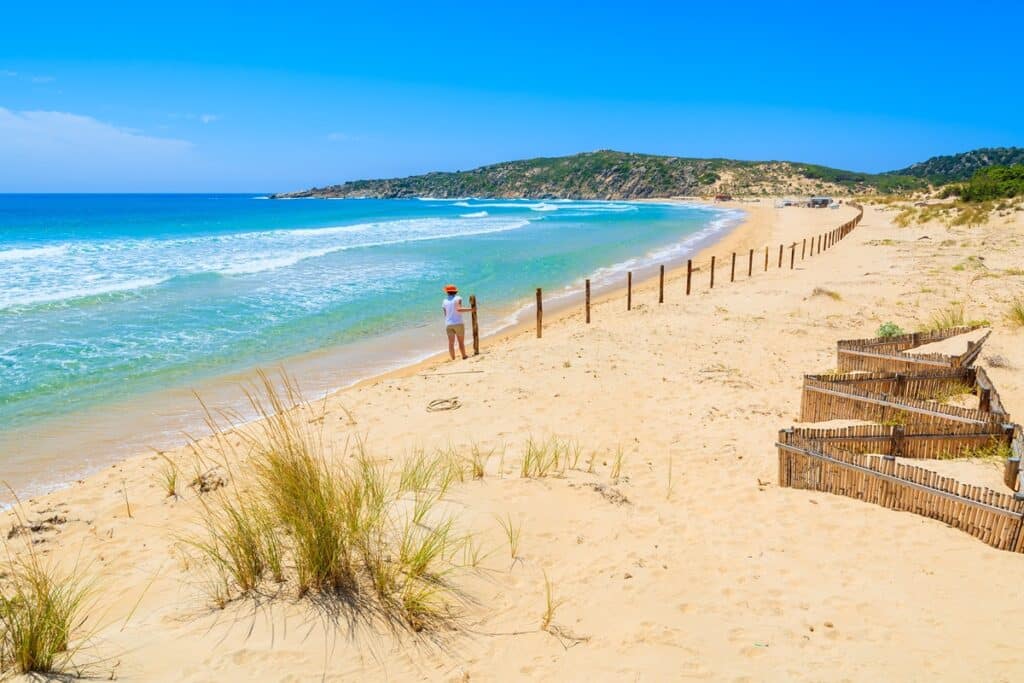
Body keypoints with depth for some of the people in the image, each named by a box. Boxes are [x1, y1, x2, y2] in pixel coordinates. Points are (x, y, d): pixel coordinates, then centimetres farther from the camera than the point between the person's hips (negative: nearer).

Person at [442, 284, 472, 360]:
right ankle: (464, 357, 11)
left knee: (451, 343, 4)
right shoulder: (458, 298, -6)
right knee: (461, 342, 6)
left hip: (448, 324, 3)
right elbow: (458, 309, -21)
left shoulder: (444, 301, 7)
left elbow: (445, 314, 8)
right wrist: (470, 309, -16)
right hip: (458, 323, -3)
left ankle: (453, 359, 6)